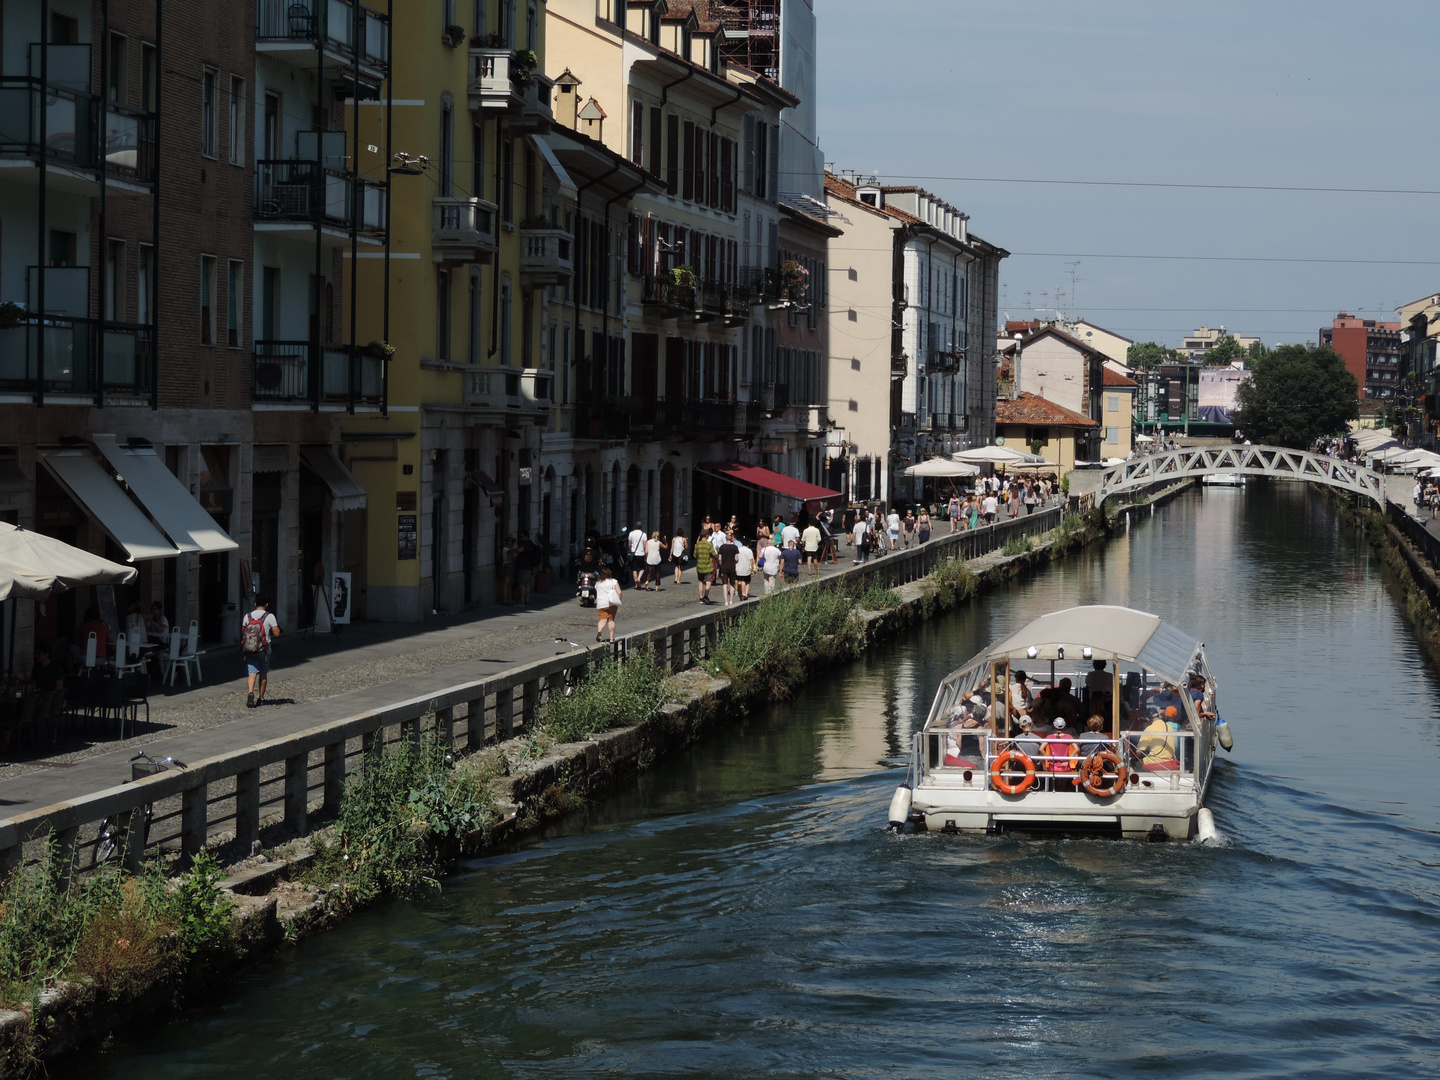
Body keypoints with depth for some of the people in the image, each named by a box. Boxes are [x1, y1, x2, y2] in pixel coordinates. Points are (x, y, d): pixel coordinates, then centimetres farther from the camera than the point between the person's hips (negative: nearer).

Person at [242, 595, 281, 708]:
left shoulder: (248, 616, 1)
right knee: (263, 674, 14)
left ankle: (250, 692, -30)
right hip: (264, 650, -1)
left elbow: (243, 632, 10)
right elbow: (276, 633, -10)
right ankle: (261, 698, 21)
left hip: (250, 651, 1)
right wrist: (277, 626, 9)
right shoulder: (270, 617, -8)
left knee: (252, 673, -5)